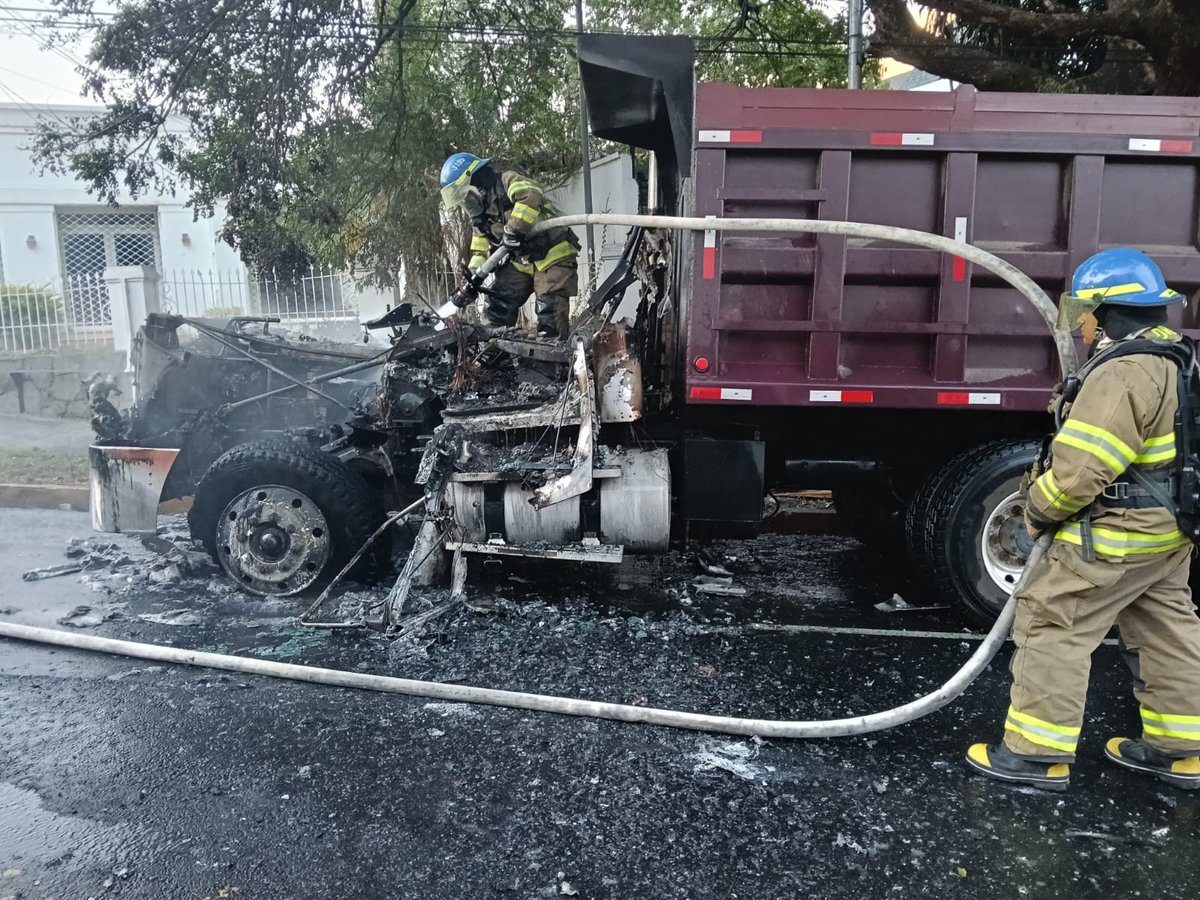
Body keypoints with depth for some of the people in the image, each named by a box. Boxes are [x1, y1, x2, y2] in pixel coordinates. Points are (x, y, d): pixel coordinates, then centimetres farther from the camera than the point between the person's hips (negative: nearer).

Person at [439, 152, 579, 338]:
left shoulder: (507, 182, -12)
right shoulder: (480, 217, 13)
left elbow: (532, 196, -33)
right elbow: (480, 251, 17)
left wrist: (514, 230, -36)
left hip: (553, 255, -8)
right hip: (520, 262, 9)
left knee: (551, 317, -15)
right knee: (498, 306, 4)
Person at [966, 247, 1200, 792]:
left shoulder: (1123, 373, -24)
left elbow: (1079, 469, -26)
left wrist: (1037, 512, -11)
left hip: (1116, 533, -10)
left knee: (1051, 623, -1)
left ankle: (1037, 752, 7)